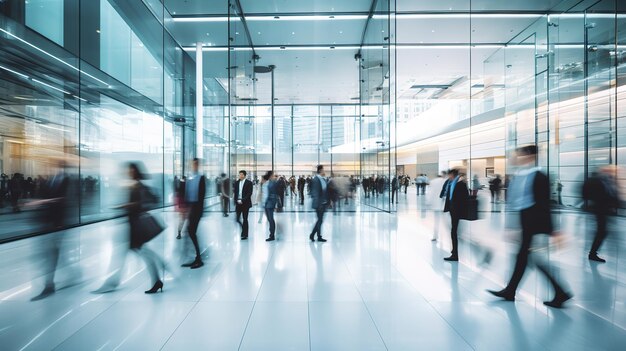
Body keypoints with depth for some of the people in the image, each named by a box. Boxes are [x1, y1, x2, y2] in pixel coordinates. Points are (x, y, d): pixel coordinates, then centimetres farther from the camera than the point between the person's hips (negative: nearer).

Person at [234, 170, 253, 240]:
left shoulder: (249, 183, -4)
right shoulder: (237, 183, 10)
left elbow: (249, 193, -10)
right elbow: (235, 192, 11)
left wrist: (242, 200, -16)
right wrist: (236, 200, -3)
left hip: (245, 203, -4)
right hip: (238, 203, 4)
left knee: (245, 219, 1)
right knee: (237, 219, 1)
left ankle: (245, 234, 10)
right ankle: (244, 229, 25)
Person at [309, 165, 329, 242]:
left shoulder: (323, 179, 10)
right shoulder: (315, 179, -14)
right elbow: (315, 193, -18)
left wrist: (327, 201, 9)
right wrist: (318, 204, -20)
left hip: (324, 203, 8)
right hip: (319, 204, -8)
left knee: (320, 220, 13)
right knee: (320, 220, 1)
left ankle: (312, 235, 23)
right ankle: (319, 237, 15)